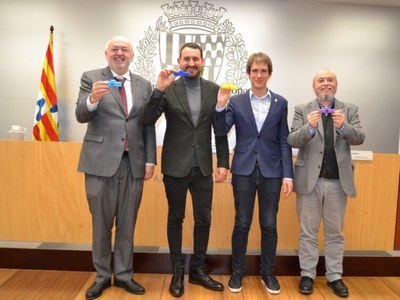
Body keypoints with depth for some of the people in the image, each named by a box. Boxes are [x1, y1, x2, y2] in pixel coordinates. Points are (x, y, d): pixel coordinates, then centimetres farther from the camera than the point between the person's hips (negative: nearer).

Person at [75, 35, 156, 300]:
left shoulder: (144, 85, 10)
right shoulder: (91, 78, 2)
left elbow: (149, 126, 9)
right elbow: (81, 117, -9)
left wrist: (150, 160, 2)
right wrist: (93, 98, -29)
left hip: (133, 163, 2)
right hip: (101, 162, -2)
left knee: (127, 224, 12)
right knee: (101, 223, 11)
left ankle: (124, 275, 29)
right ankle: (102, 276, 29)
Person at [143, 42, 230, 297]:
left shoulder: (213, 89, 4)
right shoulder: (168, 89, -2)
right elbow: (147, 120, -11)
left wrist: (223, 163, 0)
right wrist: (159, 90, -21)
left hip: (203, 167, 2)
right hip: (175, 167, -2)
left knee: (204, 220, 9)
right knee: (176, 219, 11)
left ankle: (198, 270, 28)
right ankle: (177, 272, 28)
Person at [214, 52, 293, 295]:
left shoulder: (280, 103, 5)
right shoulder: (236, 101, 3)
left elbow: (284, 141, 3)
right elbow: (221, 132, -5)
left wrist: (288, 174, -2)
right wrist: (221, 107, -20)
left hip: (271, 171, 1)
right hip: (244, 170, -1)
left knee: (269, 224, 9)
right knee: (242, 223, 7)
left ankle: (268, 272, 28)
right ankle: (237, 272, 24)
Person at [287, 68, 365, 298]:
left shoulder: (350, 110, 7)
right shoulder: (302, 110, 2)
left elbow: (360, 138, -5)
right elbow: (293, 141, -8)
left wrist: (344, 126, -25)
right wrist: (309, 128, -28)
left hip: (338, 181, 2)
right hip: (310, 180, -1)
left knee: (335, 233, 13)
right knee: (308, 231, 9)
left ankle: (335, 276, 27)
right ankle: (307, 274, 23)